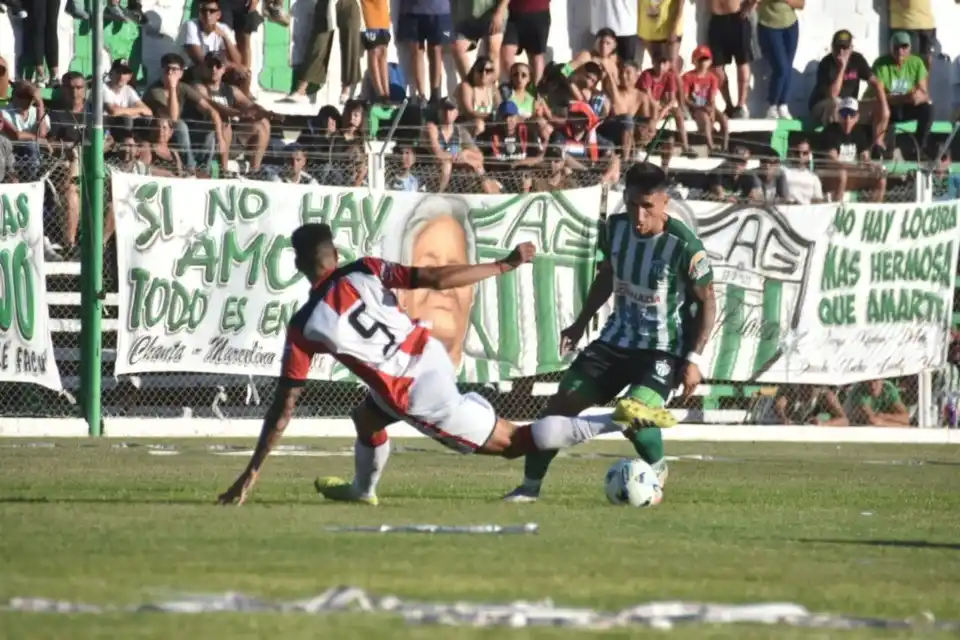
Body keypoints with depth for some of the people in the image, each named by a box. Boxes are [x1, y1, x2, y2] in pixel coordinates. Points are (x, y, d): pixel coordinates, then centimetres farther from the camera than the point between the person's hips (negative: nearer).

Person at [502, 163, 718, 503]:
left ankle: (656, 468, 6)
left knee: (633, 414, -28)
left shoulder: (685, 247, -21)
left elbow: (707, 301, -10)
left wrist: (694, 359, -15)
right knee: (562, 402, -3)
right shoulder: (616, 227, -4)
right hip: (617, 338, 6)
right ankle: (530, 485, 10)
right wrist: (580, 324, 17)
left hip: (664, 349, -6)